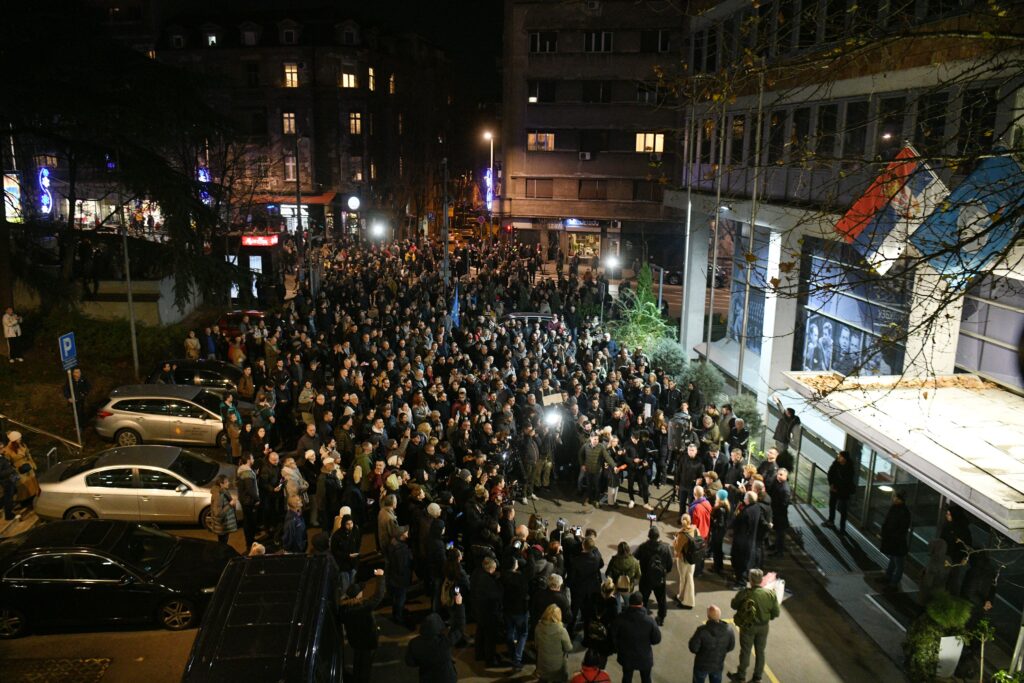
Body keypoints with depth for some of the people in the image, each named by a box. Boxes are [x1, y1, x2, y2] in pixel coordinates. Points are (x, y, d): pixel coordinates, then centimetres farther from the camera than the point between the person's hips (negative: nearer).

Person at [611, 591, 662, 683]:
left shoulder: (620, 619, -19)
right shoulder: (649, 621, -23)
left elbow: (613, 637, -8)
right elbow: (657, 639, -12)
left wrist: (618, 649, 11)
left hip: (626, 656, 1)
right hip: (644, 657, -1)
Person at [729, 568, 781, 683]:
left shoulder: (744, 593, -26)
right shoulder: (770, 594, -17)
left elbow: (734, 605, -9)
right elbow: (776, 613, -8)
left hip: (748, 626, -3)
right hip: (763, 627, 3)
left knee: (745, 651, 15)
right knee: (760, 651, 21)